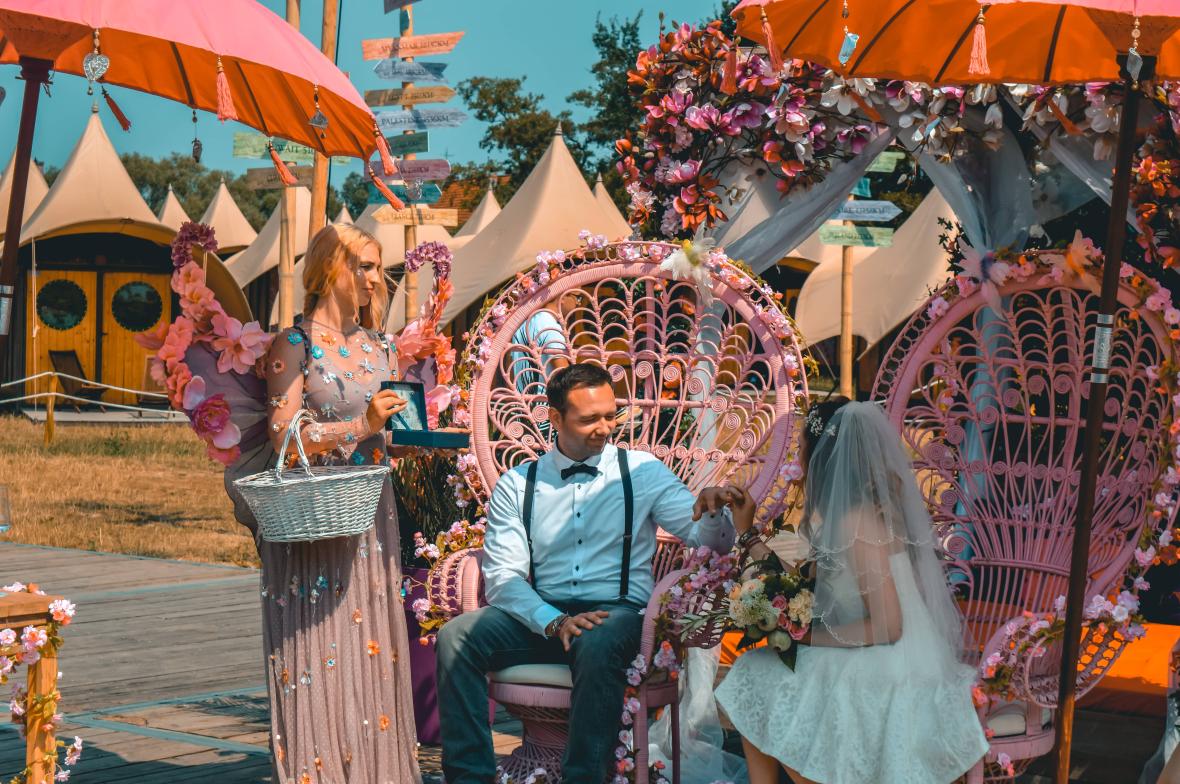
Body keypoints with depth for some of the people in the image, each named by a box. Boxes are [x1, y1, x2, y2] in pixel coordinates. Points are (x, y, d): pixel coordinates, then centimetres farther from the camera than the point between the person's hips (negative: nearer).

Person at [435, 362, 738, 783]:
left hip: (617, 611, -2)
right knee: (456, 636, -24)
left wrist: (713, 511, -23)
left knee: (598, 644, -38)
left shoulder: (643, 472, 7)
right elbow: (502, 576, -1)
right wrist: (553, 621, -19)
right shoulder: (517, 485, 8)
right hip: (540, 615, 2)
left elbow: (713, 541, 2)